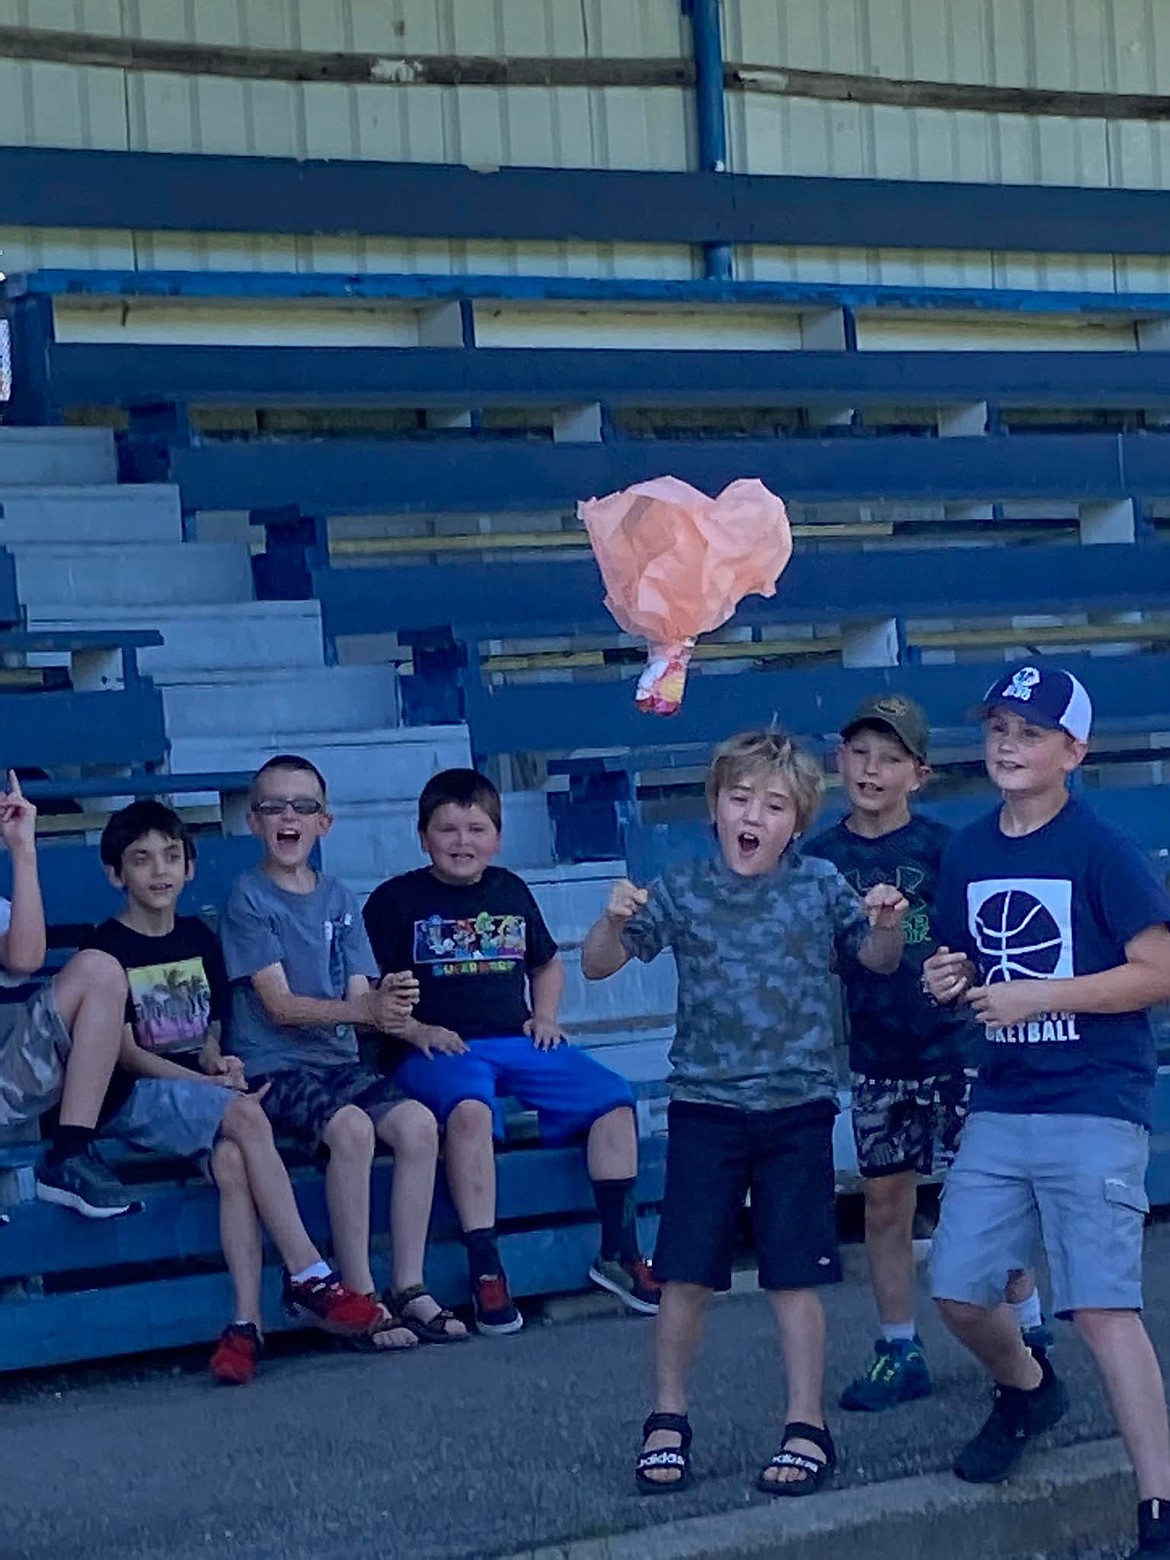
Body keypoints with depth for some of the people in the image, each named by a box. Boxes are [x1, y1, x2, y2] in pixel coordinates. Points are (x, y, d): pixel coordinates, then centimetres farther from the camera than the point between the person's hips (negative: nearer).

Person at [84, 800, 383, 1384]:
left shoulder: (199, 939, 17)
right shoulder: (108, 946, 0)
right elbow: (126, 1051, -6)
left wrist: (219, 1061, -5)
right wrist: (209, 1083, -14)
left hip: (198, 1087, 4)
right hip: (134, 1100, -4)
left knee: (230, 1160, -31)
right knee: (246, 1114, -32)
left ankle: (246, 1321, -38)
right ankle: (308, 1275, -33)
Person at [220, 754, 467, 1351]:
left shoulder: (340, 899, 13)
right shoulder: (249, 898, -3)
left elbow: (361, 996, 5)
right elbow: (279, 1005, -12)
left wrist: (388, 1000, -21)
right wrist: (365, 1008, -26)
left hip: (339, 1060, 5)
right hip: (274, 1068, -5)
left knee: (418, 1123, -21)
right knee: (352, 1128, -32)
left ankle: (409, 1288, -13)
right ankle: (359, 1297, -22)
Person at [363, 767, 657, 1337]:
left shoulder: (511, 891, 18)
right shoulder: (396, 900, 3)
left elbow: (547, 963, 32)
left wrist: (545, 1017, 14)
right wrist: (416, 1030, -13)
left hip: (517, 1041, 5)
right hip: (439, 1050, -5)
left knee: (614, 1098, -13)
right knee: (470, 1108, -39)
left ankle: (618, 1252, -2)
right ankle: (484, 1270, -34)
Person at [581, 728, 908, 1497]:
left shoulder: (819, 885, -2)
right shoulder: (681, 890, -2)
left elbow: (878, 960, 9)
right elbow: (597, 966, 0)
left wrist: (886, 926, -14)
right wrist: (614, 923, -21)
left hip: (798, 1109, 0)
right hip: (706, 1108, 1)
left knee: (795, 1275, 5)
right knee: (685, 1273, 5)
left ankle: (807, 1426, 17)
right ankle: (668, 1418, 20)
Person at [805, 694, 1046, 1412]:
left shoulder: (942, 846, -6)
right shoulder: (823, 857, 1)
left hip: (954, 1047, -3)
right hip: (875, 1054, 3)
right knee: (885, 1199, 8)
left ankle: (1028, 1323, 24)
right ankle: (900, 1352, 19)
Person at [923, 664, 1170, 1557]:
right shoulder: (967, 854, 8)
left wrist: (1039, 997, -18)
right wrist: (950, 980, -3)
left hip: (1095, 1109, -6)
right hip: (1001, 1108, 6)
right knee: (958, 1293, 9)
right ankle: (1028, 1391, 41)